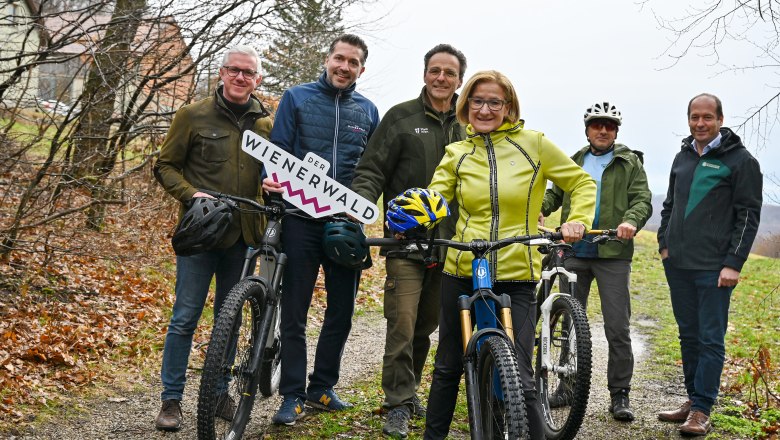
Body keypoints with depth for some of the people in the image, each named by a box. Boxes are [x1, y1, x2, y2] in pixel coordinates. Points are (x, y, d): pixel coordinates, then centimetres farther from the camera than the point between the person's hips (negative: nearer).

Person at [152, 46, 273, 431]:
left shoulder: (265, 124, 7)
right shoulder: (194, 116, -2)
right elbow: (165, 166, 1)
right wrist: (192, 194, -16)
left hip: (243, 234, 4)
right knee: (185, 317, -1)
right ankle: (171, 400, 9)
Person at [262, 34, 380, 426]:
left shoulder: (368, 111, 10)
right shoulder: (297, 98, 2)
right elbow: (277, 150, 0)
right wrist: (272, 180, -20)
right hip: (302, 218, -3)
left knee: (342, 311, 10)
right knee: (294, 312, 1)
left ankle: (322, 387, 25)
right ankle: (293, 396, 9)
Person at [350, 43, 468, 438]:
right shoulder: (401, 117, 1)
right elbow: (372, 171, -3)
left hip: (448, 242, 4)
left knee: (426, 325, 13)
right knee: (402, 324, -8)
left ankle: (409, 388, 30)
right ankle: (398, 404, 2)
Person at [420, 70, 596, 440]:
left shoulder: (534, 144, 0)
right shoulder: (456, 153, 7)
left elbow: (583, 184, 6)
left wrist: (577, 220, -12)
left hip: (517, 277, -3)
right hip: (461, 273, 3)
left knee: (519, 379, -7)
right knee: (447, 367, 15)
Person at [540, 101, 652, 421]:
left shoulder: (630, 163, 5)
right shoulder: (574, 162, 17)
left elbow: (643, 200, -3)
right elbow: (556, 193, 16)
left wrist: (631, 220, -24)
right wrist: (539, 208, -6)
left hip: (613, 254, -4)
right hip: (574, 252, 4)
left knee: (618, 328, -5)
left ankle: (620, 394, 5)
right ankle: (568, 386, 22)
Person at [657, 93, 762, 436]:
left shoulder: (740, 160, -4)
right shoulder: (683, 157, 14)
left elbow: (749, 215, -7)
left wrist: (734, 264, -12)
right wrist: (664, 243, 12)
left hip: (714, 269, -6)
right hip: (677, 265, 6)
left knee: (711, 340, -2)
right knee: (688, 336, 12)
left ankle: (702, 411, 2)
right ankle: (692, 400, 20)